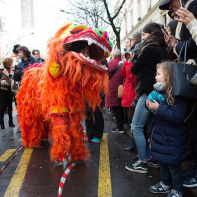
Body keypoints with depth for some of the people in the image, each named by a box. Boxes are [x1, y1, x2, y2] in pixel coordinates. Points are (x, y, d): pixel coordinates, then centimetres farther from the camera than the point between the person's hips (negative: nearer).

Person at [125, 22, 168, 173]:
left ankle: (143, 163, 1)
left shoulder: (150, 49, -11)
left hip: (148, 93, -9)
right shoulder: (162, 50, 16)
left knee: (136, 127, -3)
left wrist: (131, 60, 12)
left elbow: (134, 70, -7)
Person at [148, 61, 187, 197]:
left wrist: (159, 108, -30)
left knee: (173, 165, 7)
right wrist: (151, 105, -1)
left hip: (172, 139, -9)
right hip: (161, 135, 9)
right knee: (162, 161, 22)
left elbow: (178, 117, -31)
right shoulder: (161, 92, 4)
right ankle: (165, 184, 41)